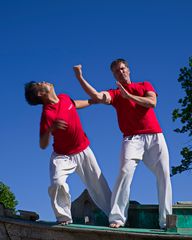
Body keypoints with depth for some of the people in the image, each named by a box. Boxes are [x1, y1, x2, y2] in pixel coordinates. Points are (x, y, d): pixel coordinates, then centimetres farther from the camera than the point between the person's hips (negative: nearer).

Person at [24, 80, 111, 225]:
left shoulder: (64, 98, -6)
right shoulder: (47, 114, -25)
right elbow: (43, 145, -25)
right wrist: (50, 129, -43)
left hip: (83, 151, 5)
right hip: (62, 156, -5)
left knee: (99, 185, 8)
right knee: (58, 184, -26)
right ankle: (64, 218, -6)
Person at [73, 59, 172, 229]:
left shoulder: (145, 85, 18)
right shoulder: (114, 93, 12)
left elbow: (152, 102, -2)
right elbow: (97, 96, -10)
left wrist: (128, 96, -8)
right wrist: (80, 77, -17)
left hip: (155, 136, 2)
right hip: (132, 138, -2)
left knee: (164, 175, -1)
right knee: (125, 172, -21)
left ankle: (166, 220, 6)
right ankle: (117, 218, -24)